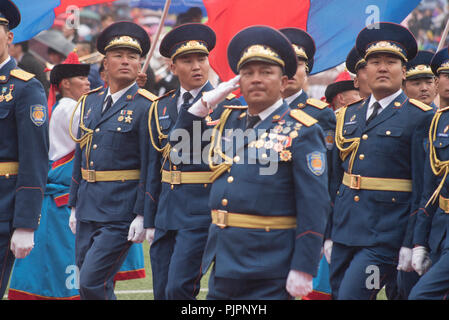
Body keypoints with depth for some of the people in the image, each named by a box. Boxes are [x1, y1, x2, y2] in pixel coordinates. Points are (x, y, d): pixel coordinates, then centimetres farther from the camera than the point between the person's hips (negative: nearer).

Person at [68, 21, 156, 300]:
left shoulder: (146, 106, -8)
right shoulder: (90, 101, 13)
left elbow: (151, 165, -11)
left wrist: (142, 215, -15)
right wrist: (74, 204, 17)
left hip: (121, 213, -7)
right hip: (88, 209, 7)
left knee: (92, 282, -13)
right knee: (88, 284, 11)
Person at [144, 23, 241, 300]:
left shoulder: (227, 105, -3)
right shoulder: (162, 108, 12)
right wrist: (151, 221, 15)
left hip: (202, 212, -6)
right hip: (166, 212, 6)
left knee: (178, 288, -15)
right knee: (162, 292, 7)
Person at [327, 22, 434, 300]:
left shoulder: (419, 118, -4)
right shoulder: (348, 116, 14)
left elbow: (423, 188, -7)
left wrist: (411, 245, -12)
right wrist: (329, 235, 13)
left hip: (385, 235, -6)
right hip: (343, 232, 6)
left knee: (349, 296, -16)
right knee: (338, 293, 8)